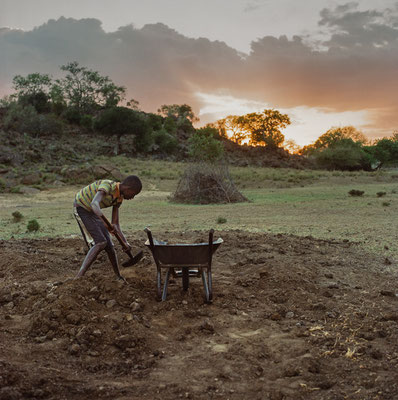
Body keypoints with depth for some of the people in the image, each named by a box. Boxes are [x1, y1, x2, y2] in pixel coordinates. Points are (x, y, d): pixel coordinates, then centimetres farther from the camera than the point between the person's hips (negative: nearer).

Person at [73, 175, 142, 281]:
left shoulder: (119, 198, -3)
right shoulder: (107, 185, -28)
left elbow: (115, 224, 0)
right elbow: (94, 203, -45)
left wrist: (124, 241, -9)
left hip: (92, 212, 8)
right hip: (81, 208, -8)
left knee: (109, 246, 5)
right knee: (100, 243, -21)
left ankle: (119, 277, 22)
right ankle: (79, 276, -21)